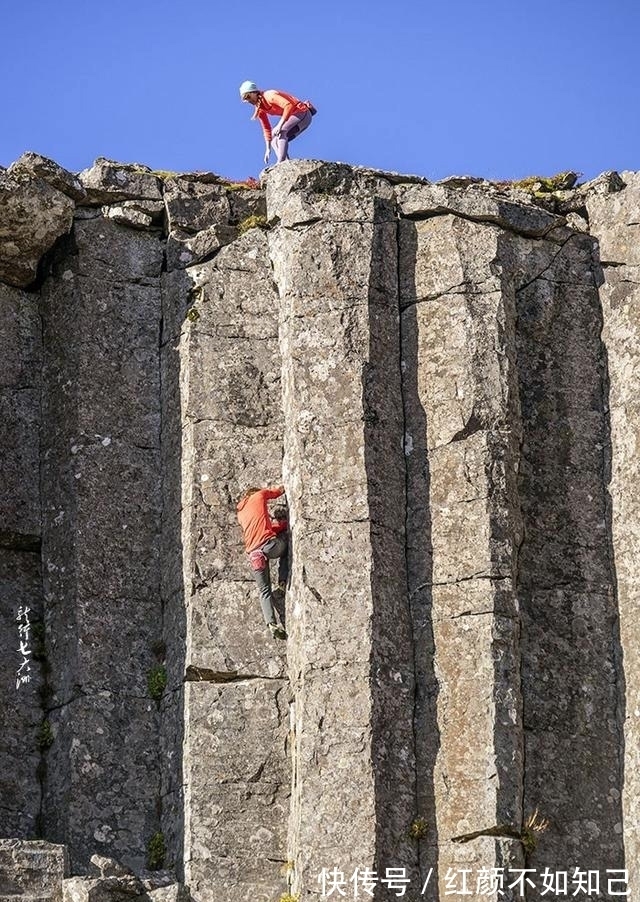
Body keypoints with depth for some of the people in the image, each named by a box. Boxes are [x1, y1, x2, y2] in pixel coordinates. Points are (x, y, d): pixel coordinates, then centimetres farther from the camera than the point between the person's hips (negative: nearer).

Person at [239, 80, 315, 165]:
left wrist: (280, 124, -37)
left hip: (302, 113, -10)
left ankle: (281, 163, -31)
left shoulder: (269, 96, -22)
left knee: (280, 132, -28)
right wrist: (268, 149, 6)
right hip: (294, 116, 10)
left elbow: (288, 105, -35)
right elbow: (266, 128, 11)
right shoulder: (259, 109, 5)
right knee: (275, 141, 9)